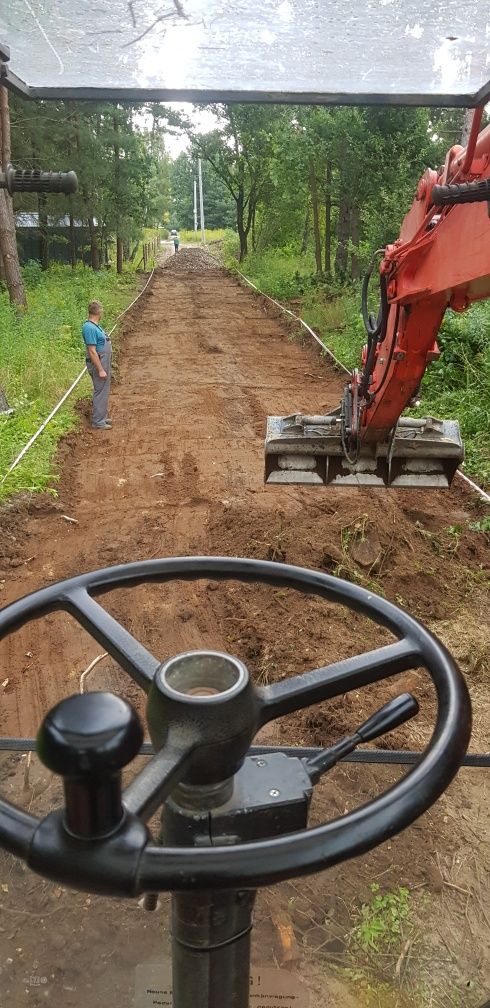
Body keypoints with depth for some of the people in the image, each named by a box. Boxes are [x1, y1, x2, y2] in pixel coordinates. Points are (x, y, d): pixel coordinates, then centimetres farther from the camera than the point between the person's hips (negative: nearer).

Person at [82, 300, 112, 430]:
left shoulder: (95, 326, 11)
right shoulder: (90, 328, -21)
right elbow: (92, 351, -23)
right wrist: (100, 370, -23)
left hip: (104, 363, 10)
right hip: (99, 364, -10)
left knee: (104, 391, 17)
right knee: (100, 392, -4)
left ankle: (102, 417, 28)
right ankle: (98, 422, 2)